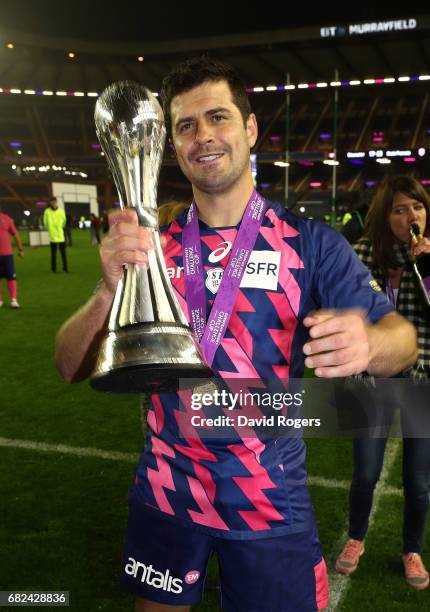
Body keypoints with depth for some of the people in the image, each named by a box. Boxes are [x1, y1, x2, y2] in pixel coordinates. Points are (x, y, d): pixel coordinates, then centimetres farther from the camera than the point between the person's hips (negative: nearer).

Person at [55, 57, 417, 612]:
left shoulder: (311, 243, -9)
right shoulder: (152, 247, -4)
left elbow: (398, 335, -12)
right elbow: (70, 368, -8)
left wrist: (368, 343, -36)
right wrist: (109, 292, -29)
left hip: (272, 503, -2)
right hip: (165, 493, 3)